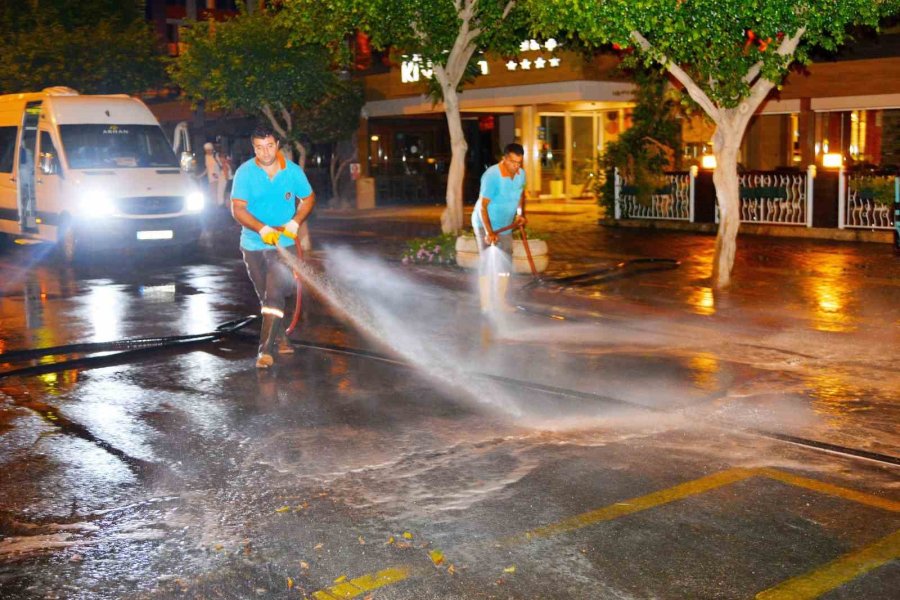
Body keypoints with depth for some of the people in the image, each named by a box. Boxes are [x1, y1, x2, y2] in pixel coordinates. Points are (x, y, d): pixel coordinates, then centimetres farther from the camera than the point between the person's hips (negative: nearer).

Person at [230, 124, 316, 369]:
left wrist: (295, 223, -9)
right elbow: (238, 209, -12)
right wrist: (262, 229, -27)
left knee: (274, 295, -14)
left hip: (283, 244, -1)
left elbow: (309, 199, 9)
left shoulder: (293, 171, -4)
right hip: (253, 244, 1)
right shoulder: (245, 172, -8)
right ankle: (280, 338, 32)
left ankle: (265, 349, -14)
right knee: (266, 296, 13)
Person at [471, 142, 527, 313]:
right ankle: (486, 306, -5)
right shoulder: (492, 176, -26)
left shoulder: (521, 174, -4)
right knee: (487, 264, -8)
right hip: (486, 225, -7)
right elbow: (482, 206, -27)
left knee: (505, 263, 10)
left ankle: (501, 303, 20)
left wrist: (521, 213, 3)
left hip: (505, 226, 7)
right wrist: (489, 232, -35)